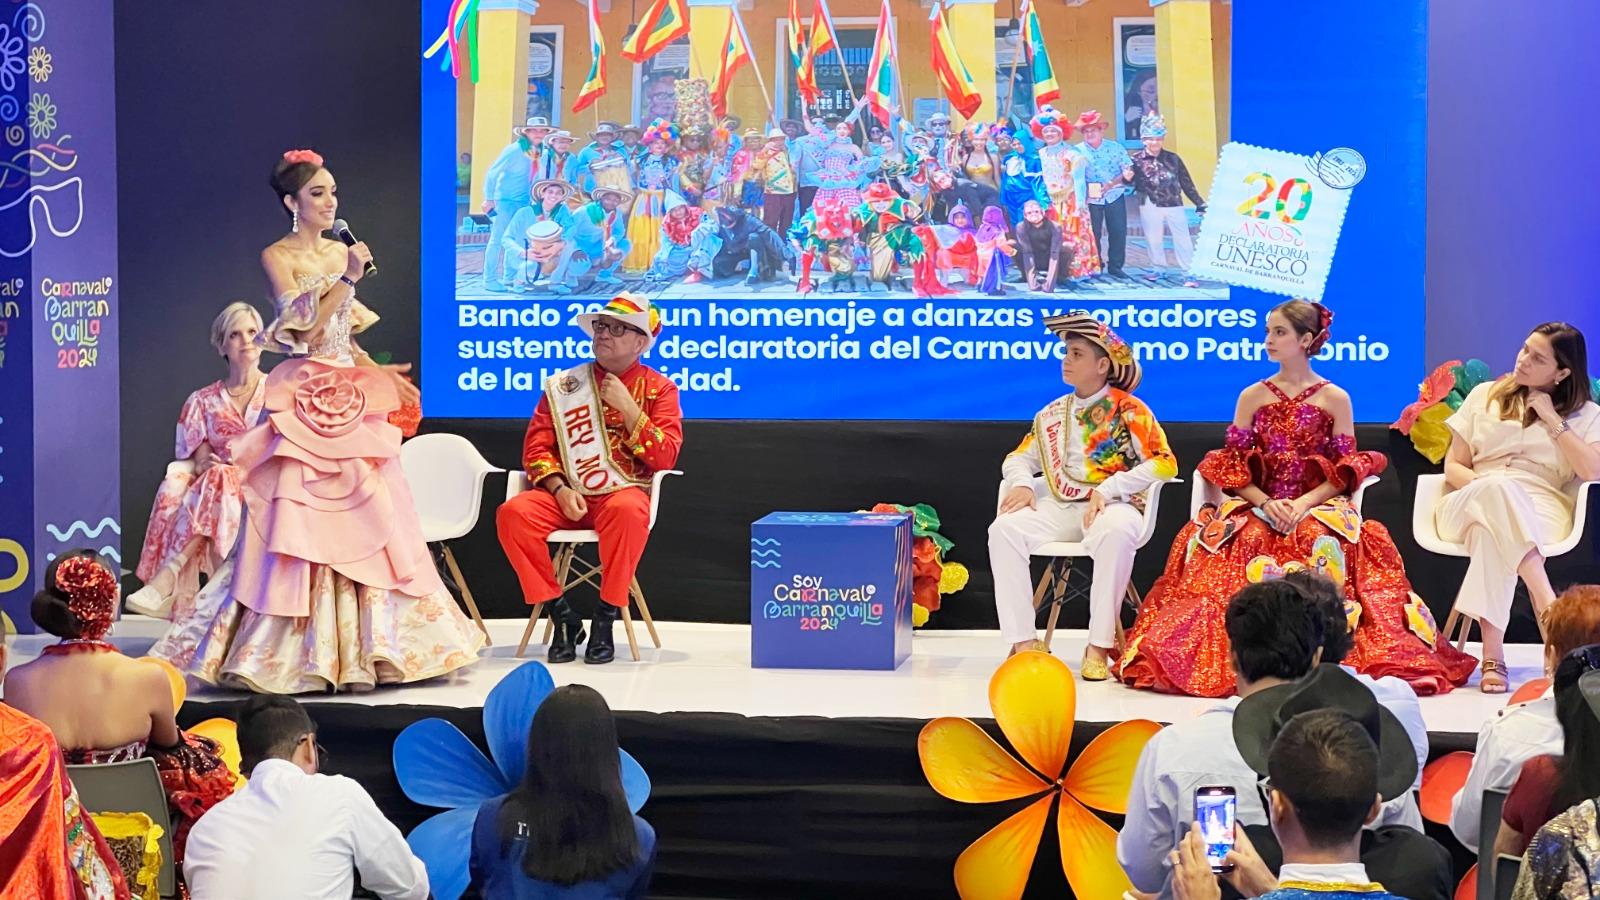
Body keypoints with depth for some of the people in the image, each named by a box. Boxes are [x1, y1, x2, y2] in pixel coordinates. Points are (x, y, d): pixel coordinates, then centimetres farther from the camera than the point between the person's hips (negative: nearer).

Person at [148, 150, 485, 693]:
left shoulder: (341, 253, 15)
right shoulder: (277, 257, -3)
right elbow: (303, 332, -14)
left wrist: (378, 372, 11)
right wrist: (346, 279, -17)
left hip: (348, 400, 7)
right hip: (303, 399, -7)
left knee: (366, 517, 3)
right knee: (299, 522, -8)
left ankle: (364, 644, 10)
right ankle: (298, 650, -2)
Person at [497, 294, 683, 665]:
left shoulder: (658, 389, 8)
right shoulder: (563, 385, 14)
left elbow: (664, 458, -3)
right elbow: (536, 447, 9)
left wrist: (627, 408, -9)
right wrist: (560, 489, -9)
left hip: (623, 494, -3)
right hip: (568, 497, 3)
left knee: (627, 510, -40)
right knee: (512, 513, -26)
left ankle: (606, 619, -22)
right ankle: (562, 616, -13)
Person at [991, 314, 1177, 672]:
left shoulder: (1128, 409, 2)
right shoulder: (1053, 413, 18)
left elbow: (1164, 463, -8)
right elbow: (1020, 458, 22)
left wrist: (1108, 490, -18)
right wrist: (1023, 484, -4)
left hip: (1113, 504, -5)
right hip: (1060, 506, 5)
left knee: (1117, 534, -40)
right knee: (1004, 528, -22)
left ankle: (1099, 644, -31)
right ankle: (1022, 640, -23)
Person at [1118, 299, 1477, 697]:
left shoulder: (1335, 398, 7)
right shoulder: (1252, 396, 12)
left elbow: (1345, 474, 2)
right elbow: (1232, 469, 6)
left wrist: (1303, 504, -15)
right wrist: (1266, 502, -12)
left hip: (1318, 507, -2)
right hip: (1257, 506, 2)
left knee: (1319, 540, -35)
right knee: (1245, 541, -31)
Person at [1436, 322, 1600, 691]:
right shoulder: (1486, 395, 19)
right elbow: (1453, 467, 14)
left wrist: (1552, 419, -1)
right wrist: (1485, 487, -9)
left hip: (1540, 512, -1)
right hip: (1467, 507, 1)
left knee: (1491, 531, -41)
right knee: (1497, 487, -40)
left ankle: (1492, 653, -53)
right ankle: (1547, 602, -53)